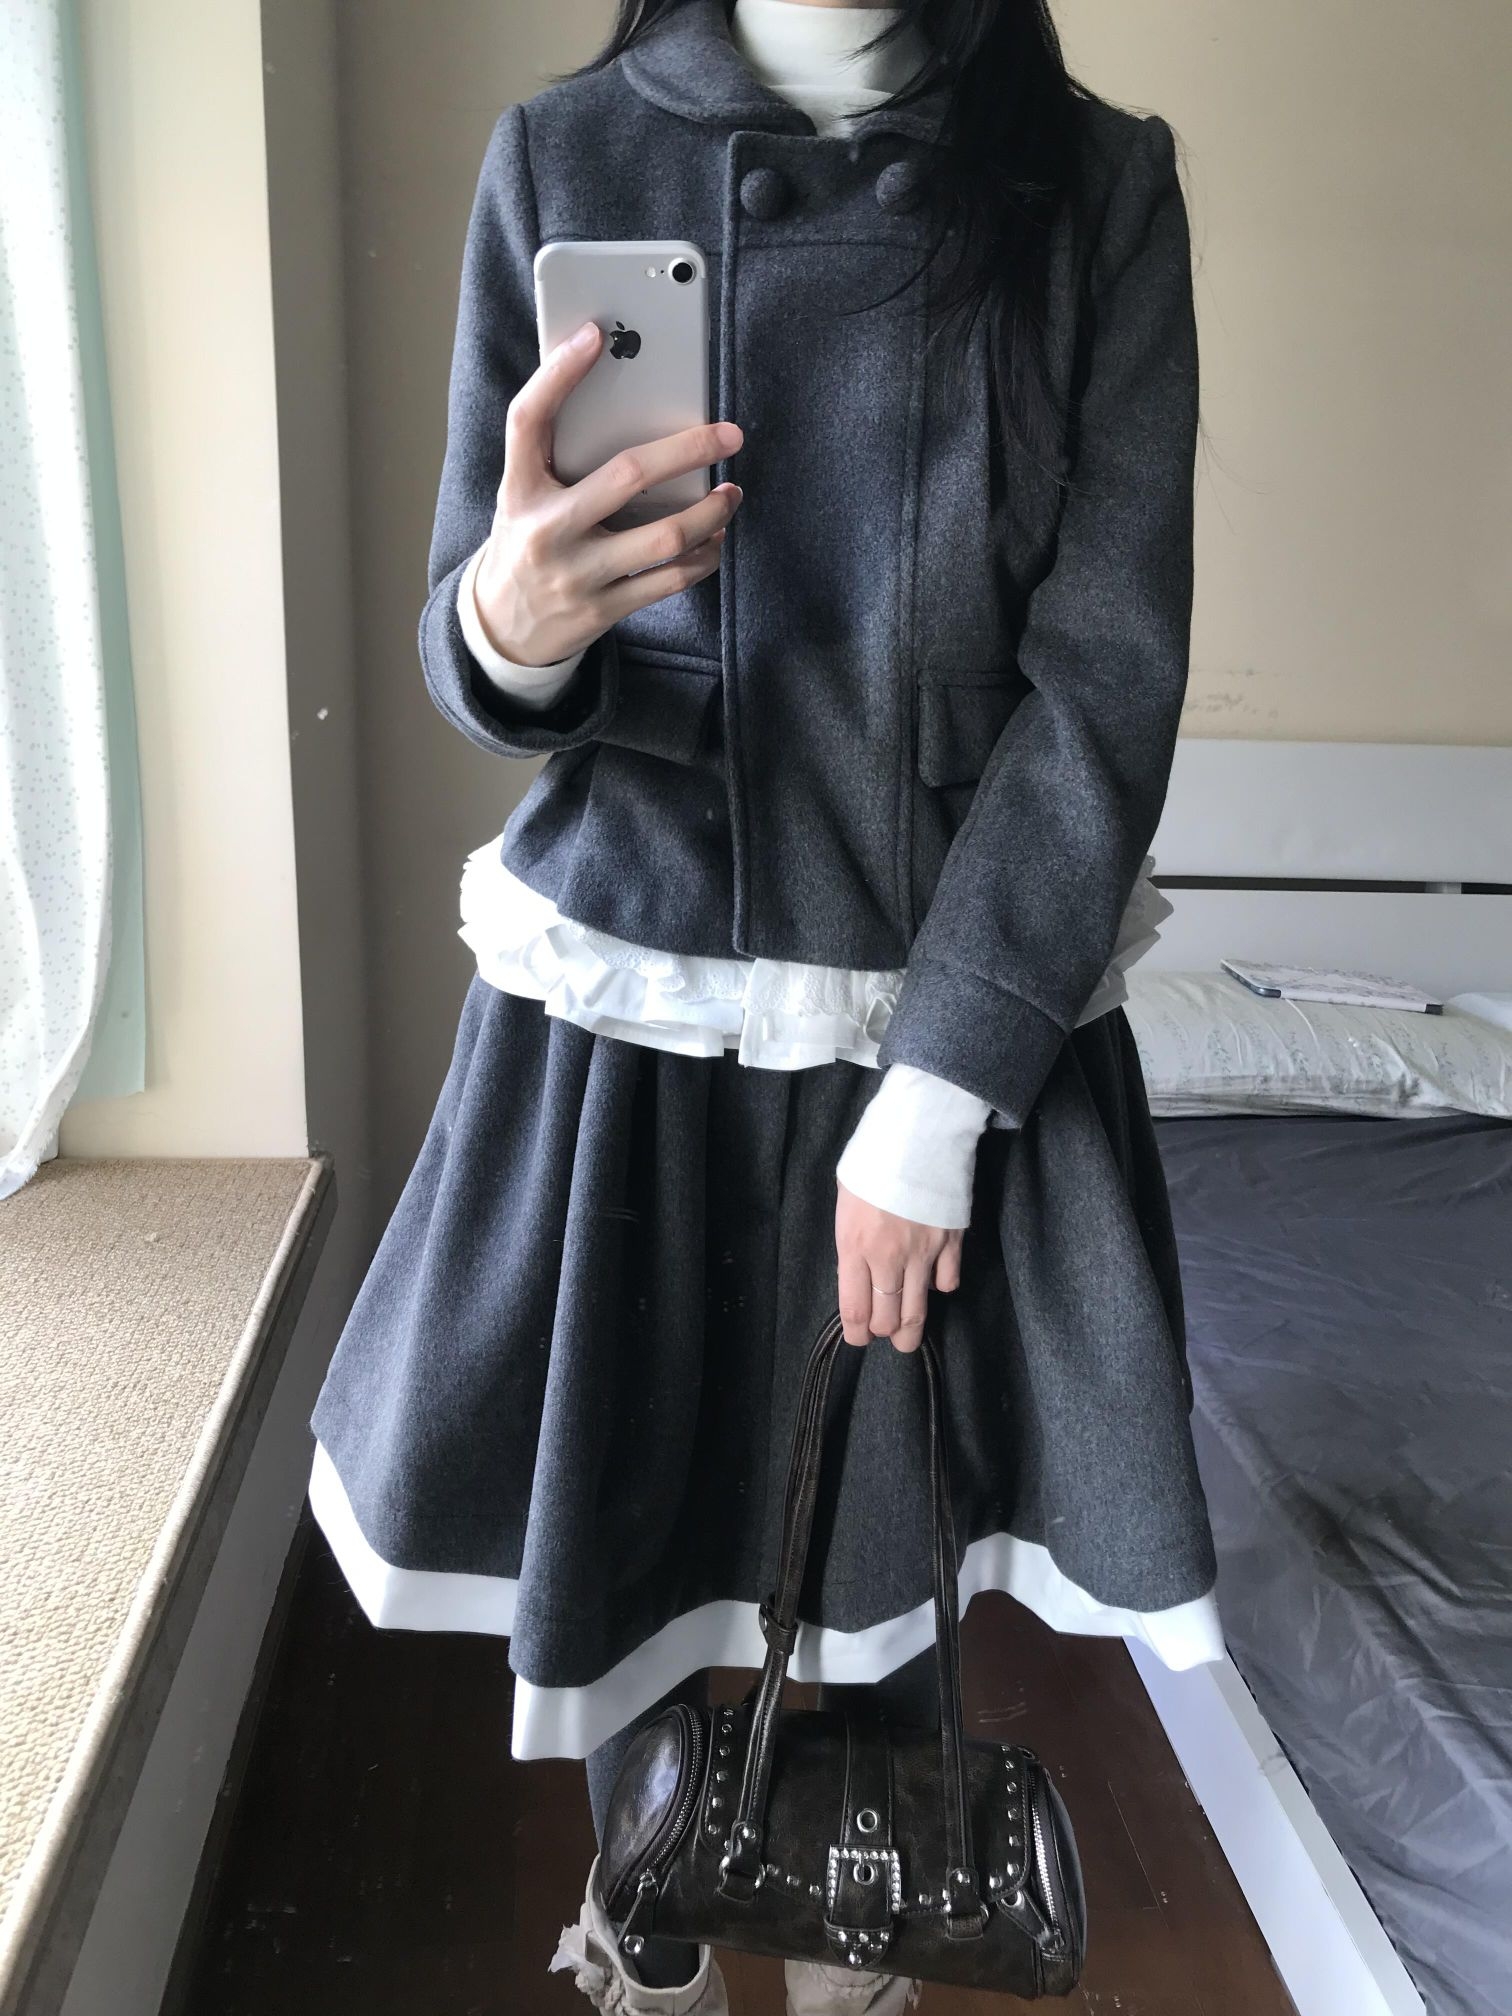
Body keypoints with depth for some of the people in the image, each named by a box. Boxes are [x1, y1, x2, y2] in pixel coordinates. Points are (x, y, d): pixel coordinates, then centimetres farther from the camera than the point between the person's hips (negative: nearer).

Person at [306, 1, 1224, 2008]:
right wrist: (507, 624, -25)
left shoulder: (1095, 180, -1)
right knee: (608, 1512, 10)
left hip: (961, 991, 0)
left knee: (891, 1538, 12)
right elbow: (477, 638, 0)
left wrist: (939, 1091, -12)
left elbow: (1108, 671, -7)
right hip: (629, 991, 1)